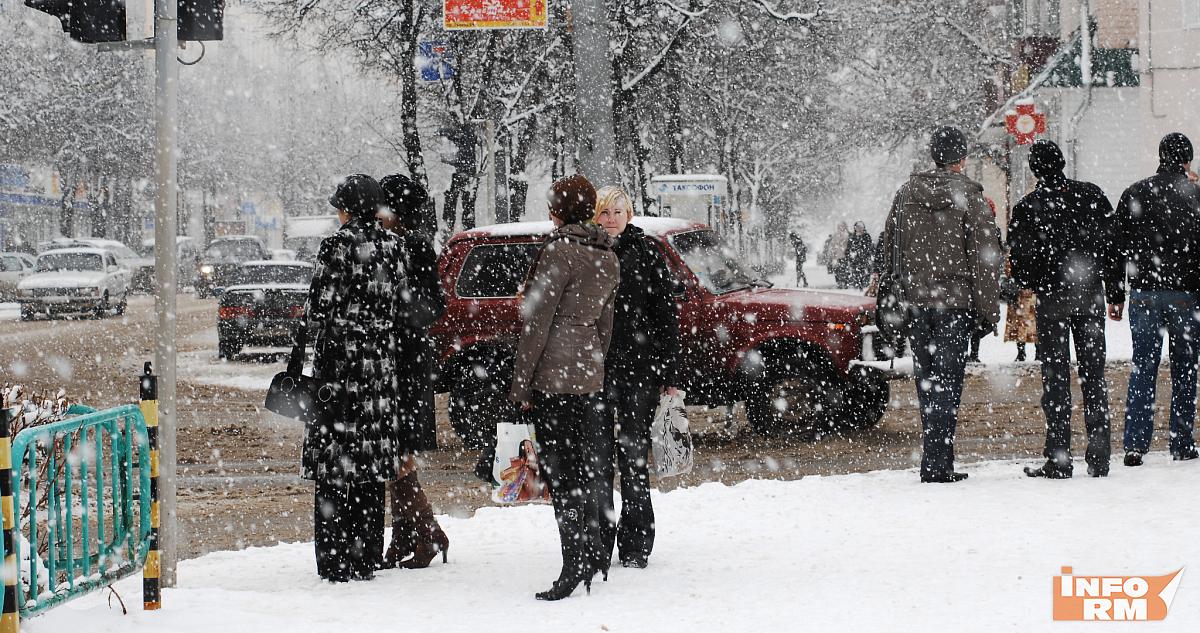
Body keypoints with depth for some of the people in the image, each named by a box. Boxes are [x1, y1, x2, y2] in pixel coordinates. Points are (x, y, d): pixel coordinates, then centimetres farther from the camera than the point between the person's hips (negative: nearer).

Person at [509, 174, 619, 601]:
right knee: (584, 470, 13)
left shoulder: (560, 252, -13)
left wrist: (520, 385, -10)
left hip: (553, 374, -8)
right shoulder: (608, 258, 12)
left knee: (561, 473, -7)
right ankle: (590, 562, 17)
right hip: (590, 374, 8)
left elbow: (537, 324, -13)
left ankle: (574, 567, -10)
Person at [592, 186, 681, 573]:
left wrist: (669, 373, -4)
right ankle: (599, 545, 5)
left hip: (640, 368, -2)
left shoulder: (646, 252, 2)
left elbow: (667, 314, 1)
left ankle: (635, 547, 11)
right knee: (597, 458, 0)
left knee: (634, 455, 3)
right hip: (594, 370, 2)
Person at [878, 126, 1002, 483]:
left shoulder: (906, 193, 7)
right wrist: (988, 311, -1)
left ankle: (939, 462, 17)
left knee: (927, 384, 12)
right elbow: (985, 257, -6)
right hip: (955, 301, -4)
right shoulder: (968, 198, -6)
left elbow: (889, 245, 12)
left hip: (915, 302, 4)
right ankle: (936, 466, -8)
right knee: (947, 384, -3)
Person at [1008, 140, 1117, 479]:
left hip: (1051, 298, -3)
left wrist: (1029, 285, 13)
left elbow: (1019, 258, -7)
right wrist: (1111, 285, 13)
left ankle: (1058, 459, 0)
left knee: (1055, 377, 2)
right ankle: (1099, 457, 7)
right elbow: (1112, 240, 4)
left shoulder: (1027, 208, -8)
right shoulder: (1091, 195, 1)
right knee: (1093, 375, 7)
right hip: (1090, 295, 3)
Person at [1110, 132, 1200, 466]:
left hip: (1143, 292, 2)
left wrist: (1115, 295, 10)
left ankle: (1135, 445, -5)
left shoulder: (1134, 194, 5)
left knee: (1142, 368, 3)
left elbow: (1117, 247, 5)